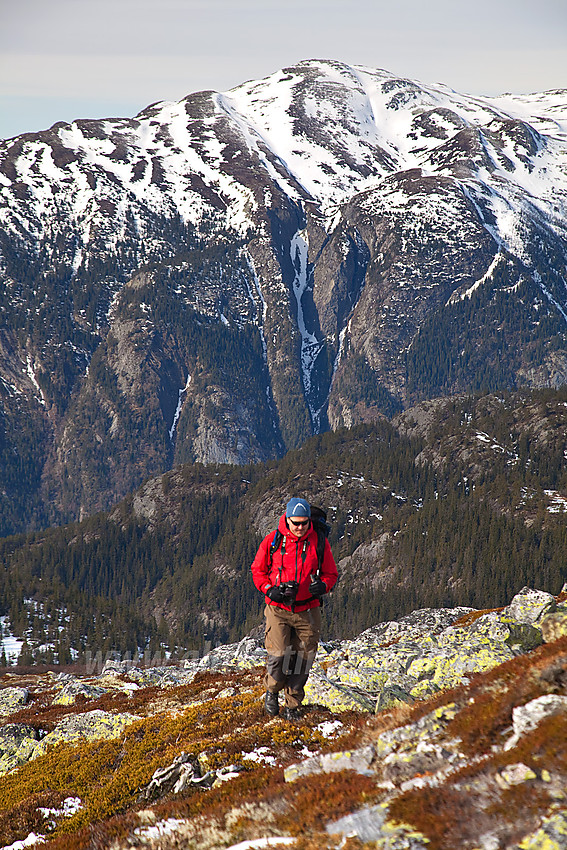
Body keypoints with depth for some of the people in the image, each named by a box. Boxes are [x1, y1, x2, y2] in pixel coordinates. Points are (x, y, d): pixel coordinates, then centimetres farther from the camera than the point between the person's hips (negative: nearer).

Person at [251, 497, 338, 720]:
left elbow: (331, 573, 10)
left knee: (302, 659, 3)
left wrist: (323, 585, -12)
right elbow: (258, 570, 8)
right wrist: (269, 589, -9)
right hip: (278, 609, -2)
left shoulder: (318, 542, 1)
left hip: (307, 610, 2)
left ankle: (293, 705, 21)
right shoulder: (272, 541, -2)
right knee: (278, 655, -12)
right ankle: (272, 691, 18)